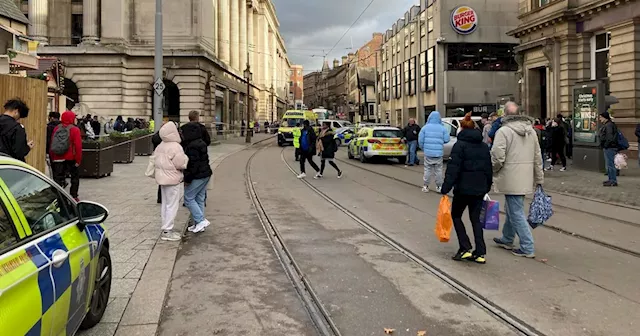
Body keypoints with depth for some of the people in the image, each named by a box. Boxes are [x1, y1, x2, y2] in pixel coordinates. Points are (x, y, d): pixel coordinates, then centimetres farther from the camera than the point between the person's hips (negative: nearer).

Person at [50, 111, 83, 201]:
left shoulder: (56, 128, 5)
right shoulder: (75, 129, -9)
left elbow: (52, 144, 7)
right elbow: (78, 146, -15)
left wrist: (52, 158, 14)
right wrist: (78, 160, -12)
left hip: (57, 158, 3)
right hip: (70, 158, -3)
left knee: (58, 177, 6)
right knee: (75, 177, 12)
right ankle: (74, 196, 12)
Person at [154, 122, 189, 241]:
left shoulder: (160, 146, 8)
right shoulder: (175, 147, -19)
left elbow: (155, 157, 13)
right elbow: (181, 164, -18)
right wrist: (185, 157, -1)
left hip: (162, 178, 9)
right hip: (173, 179, -9)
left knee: (165, 204, 16)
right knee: (172, 205, -2)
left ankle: (166, 228, 24)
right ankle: (167, 231, 1)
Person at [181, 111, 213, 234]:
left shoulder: (192, 146, -18)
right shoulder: (201, 143, 12)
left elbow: (193, 164, -22)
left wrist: (187, 179, -17)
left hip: (198, 176, -10)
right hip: (205, 174, 10)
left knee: (188, 198, -1)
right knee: (199, 199, 14)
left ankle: (201, 220, -6)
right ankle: (198, 224, 20)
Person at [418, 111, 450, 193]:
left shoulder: (425, 128, -3)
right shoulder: (442, 128, -4)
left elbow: (420, 140, -3)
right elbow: (446, 140, -3)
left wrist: (423, 148, 12)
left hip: (428, 152, 0)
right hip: (439, 153, 0)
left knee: (427, 169, 10)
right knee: (438, 170, 11)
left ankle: (426, 186, 12)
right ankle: (439, 186, 16)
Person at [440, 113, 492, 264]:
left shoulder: (460, 145, -10)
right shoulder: (484, 146, 10)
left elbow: (453, 168, -16)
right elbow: (489, 169, 15)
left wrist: (445, 188, -16)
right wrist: (487, 186, 24)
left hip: (463, 188, -6)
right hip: (480, 189, 6)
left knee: (456, 215, 11)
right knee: (475, 218, 12)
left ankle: (465, 249, 1)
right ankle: (480, 253, 8)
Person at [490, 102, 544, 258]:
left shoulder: (503, 131, -13)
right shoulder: (531, 131, 10)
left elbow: (497, 157, -19)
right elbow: (537, 157, 12)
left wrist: (493, 171, 0)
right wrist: (539, 179, 18)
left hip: (511, 179, -7)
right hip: (526, 179, 8)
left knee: (516, 213, -2)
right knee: (512, 209, 21)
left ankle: (527, 248, -1)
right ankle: (507, 239, 35)